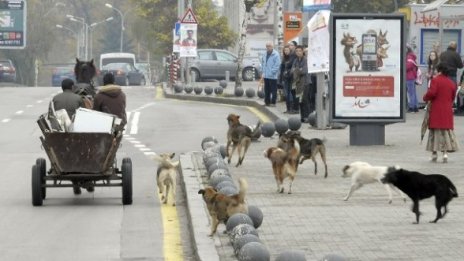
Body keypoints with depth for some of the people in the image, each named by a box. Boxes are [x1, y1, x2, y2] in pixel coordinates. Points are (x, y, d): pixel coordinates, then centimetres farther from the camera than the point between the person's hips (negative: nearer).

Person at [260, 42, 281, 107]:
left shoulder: (276, 55, -11)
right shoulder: (265, 54, 11)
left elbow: (277, 65, -15)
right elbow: (263, 63, 19)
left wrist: (271, 72, -18)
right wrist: (263, 73, 9)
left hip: (273, 76, -7)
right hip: (266, 76, 7)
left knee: (273, 90, -1)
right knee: (267, 90, 12)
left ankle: (273, 102, 4)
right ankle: (267, 102, 19)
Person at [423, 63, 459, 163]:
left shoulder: (435, 80, -10)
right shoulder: (452, 83, 5)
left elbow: (431, 92, -21)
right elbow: (453, 97, 11)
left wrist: (425, 98, -2)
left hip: (436, 110, -3)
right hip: (447, 110, 3)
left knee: (435, 131, 5)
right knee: (446, 131, 6)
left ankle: (434, 153, 8)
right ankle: (445, 153, -5)